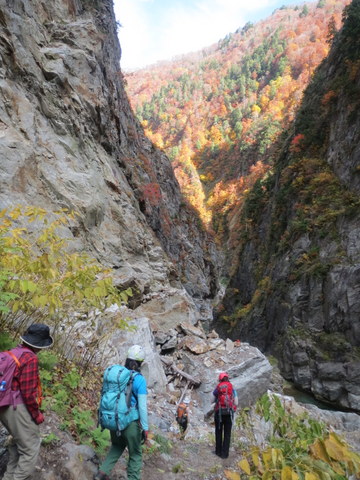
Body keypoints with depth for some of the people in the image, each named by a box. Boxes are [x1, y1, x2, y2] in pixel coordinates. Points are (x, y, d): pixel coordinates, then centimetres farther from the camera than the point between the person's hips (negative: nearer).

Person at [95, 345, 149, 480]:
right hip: (130, 422, -5)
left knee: (117, 446, 32)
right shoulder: (139, 380, -18)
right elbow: (142, 406, -18)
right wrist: (145, 428, -9)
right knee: (136, 454, 17)